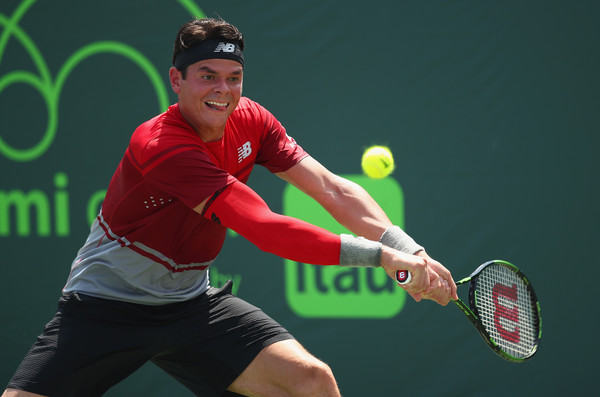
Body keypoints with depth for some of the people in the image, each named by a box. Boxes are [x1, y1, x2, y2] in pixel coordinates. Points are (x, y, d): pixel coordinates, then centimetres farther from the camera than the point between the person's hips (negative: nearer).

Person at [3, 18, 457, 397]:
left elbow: (332, 189, -10)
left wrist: (408, 248, -27)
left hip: (190, 302, 5)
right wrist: (381, 256, -38)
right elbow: (264, 229, -34)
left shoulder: (250, 121, -4)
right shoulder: (160, 145, -27)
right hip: (104, 307, -5)